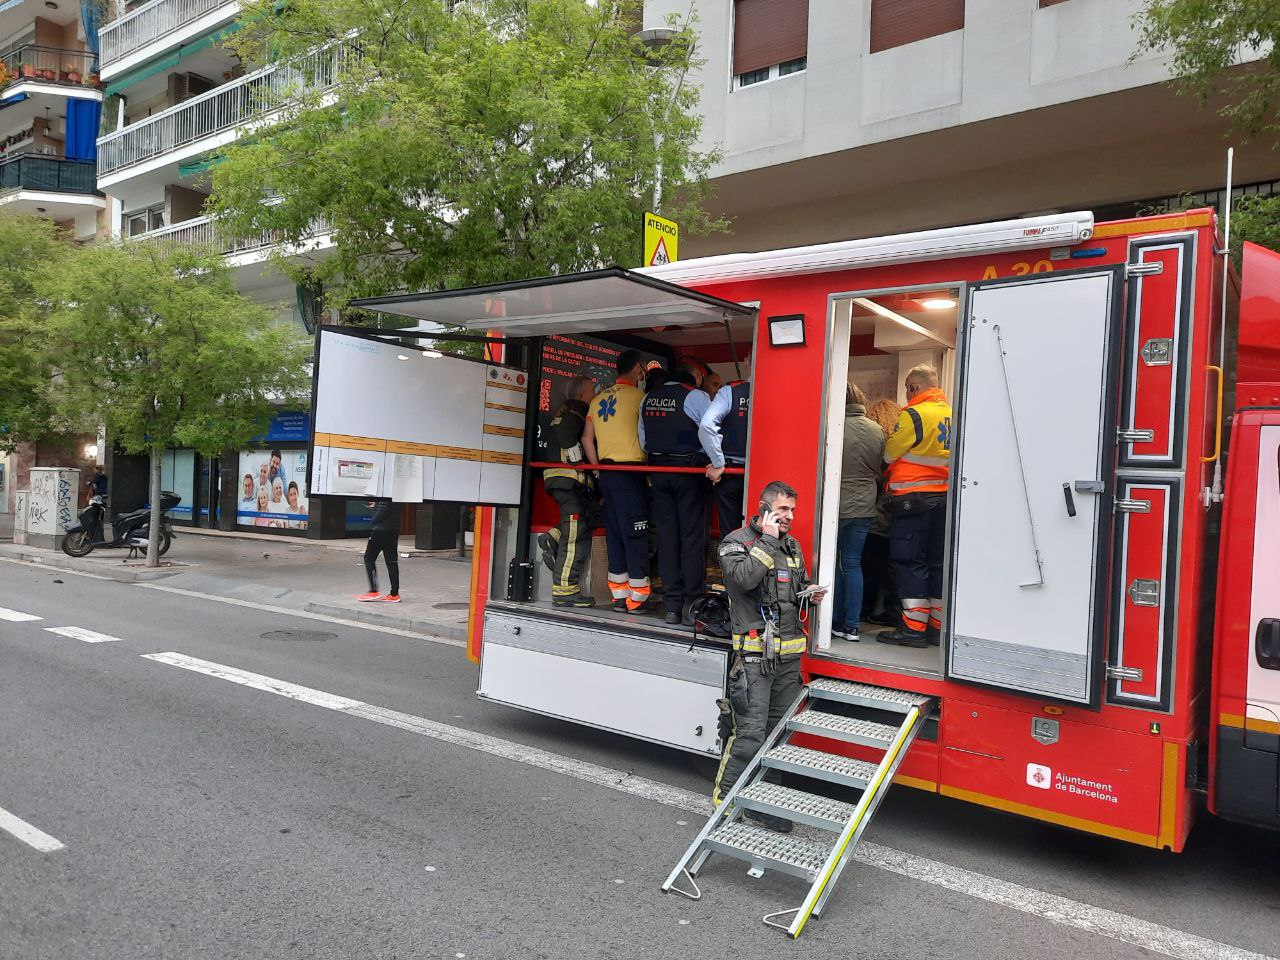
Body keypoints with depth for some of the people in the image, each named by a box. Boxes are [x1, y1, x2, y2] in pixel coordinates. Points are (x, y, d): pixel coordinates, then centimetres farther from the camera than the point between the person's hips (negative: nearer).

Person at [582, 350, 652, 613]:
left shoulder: (599, 399, 14)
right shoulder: (637, 395, -5)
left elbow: (586, 438, 15)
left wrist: (599, 468, 17)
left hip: (606, 471, 7)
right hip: (630, 470, -7)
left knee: (615, 533, 10)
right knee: (636, 534, -3)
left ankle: (619, 596, 13)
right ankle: (637, 598, -2)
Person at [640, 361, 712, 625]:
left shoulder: (648, 398, 11)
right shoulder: (696, 396, -6)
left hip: (658, 469, 5)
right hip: (689, 469, -5)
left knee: (666, 534, 6)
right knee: (692, 536, 0)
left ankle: (672, 605, 8)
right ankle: (693, 603, 0)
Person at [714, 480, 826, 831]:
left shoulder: (792, 545, 16)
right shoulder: (736, 542, -5)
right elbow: (745, 578, -24)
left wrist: (811, 594, 6)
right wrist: (767, 539, -16)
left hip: (789, 656, 7)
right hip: (754, 654, -7)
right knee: (749, 734, -9)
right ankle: (724, 800, 7)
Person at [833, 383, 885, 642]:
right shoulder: (877, 430, 1)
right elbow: (880, 470, 10)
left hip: (836, 507, -4)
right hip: (864, 507, 5)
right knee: (853, 564, 11)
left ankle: (836, 622, 12)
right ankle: (852, 625, 12)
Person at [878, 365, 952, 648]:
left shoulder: (914, 414, -12)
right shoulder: (952, 414, 9)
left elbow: (889, 455, -7)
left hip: (914, 498, -7)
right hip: (946, 497, 7)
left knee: (910, 562, -1)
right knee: (938, 563, 11)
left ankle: (914, 628, -1)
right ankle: (937, 627, 17)